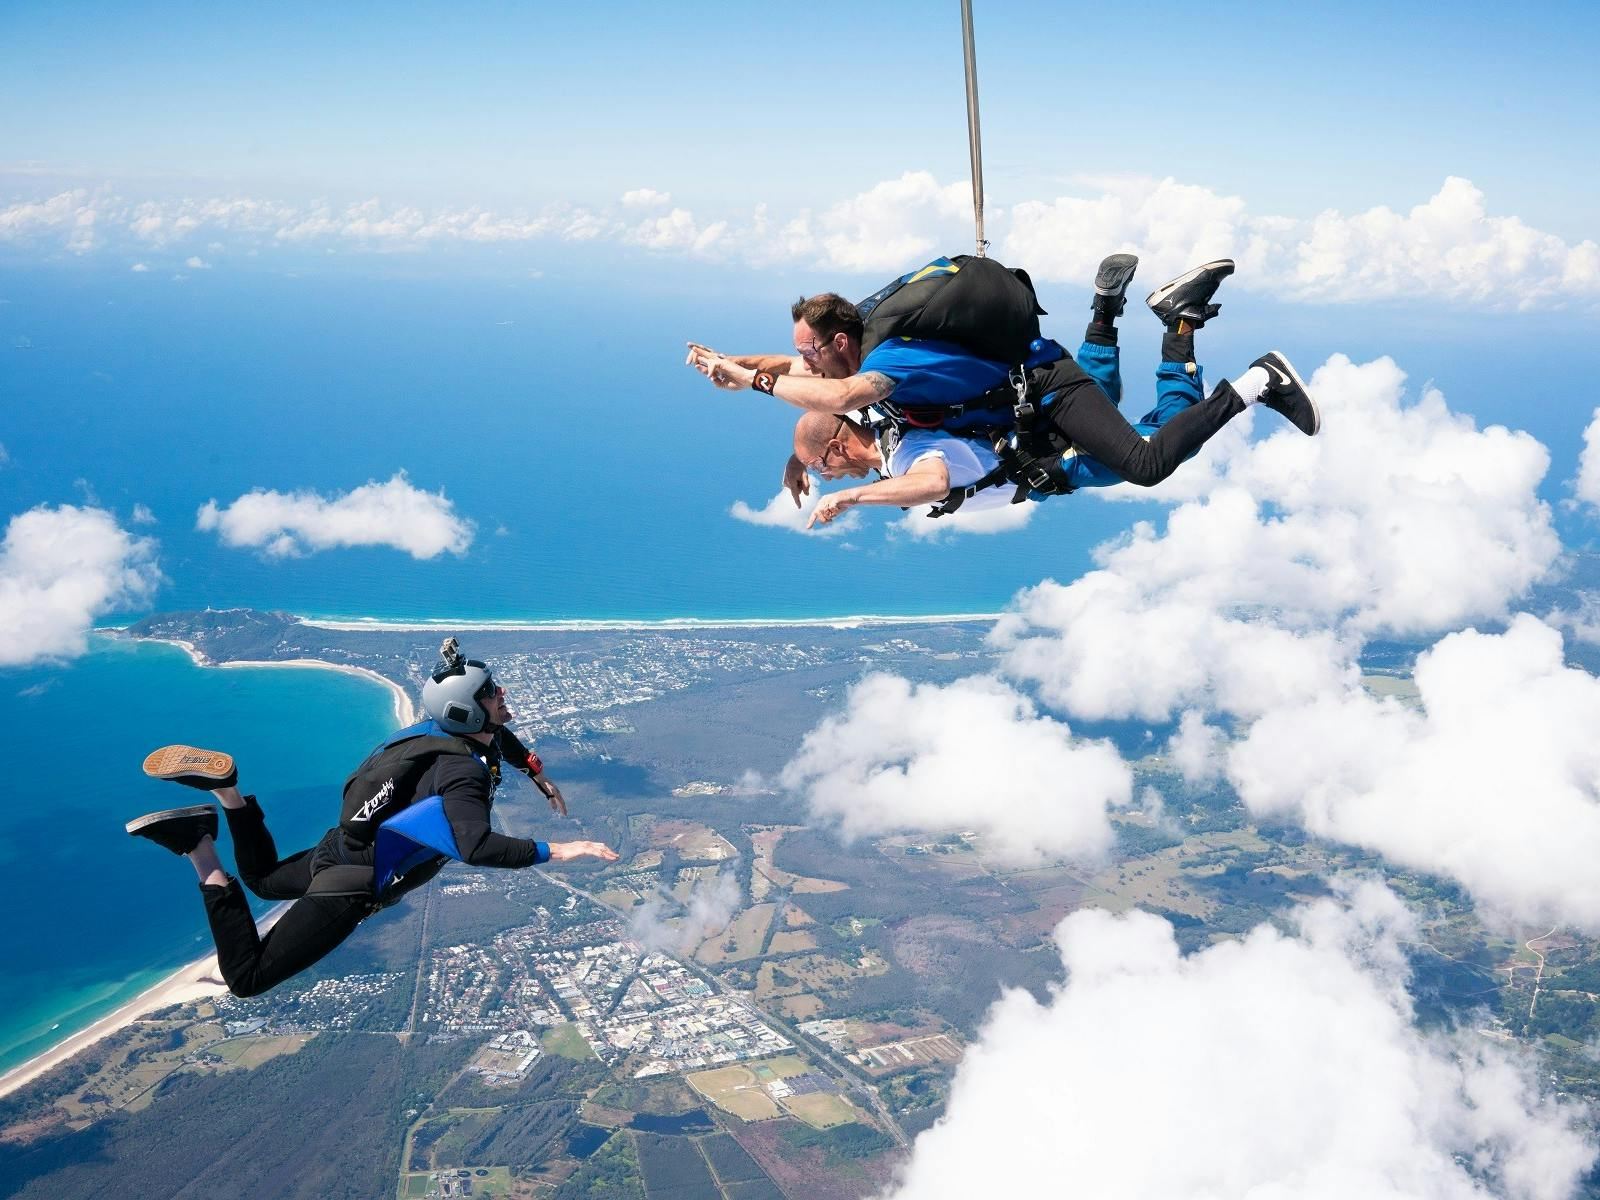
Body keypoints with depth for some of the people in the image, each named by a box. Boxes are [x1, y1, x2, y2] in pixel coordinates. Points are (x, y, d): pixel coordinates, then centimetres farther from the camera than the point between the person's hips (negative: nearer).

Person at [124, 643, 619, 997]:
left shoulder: (456, 732, -1)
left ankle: (227, 791, 12)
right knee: (246, 980, -10)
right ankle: (204, 856, -13)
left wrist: (542, 780, 27)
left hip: (338, 849, 9)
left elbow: (501, 736, 24)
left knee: (262, 880, 38)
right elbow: (477, 849, -44)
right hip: (349, 886, -9)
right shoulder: (463, 771, -28)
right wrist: (555, 850, -40)